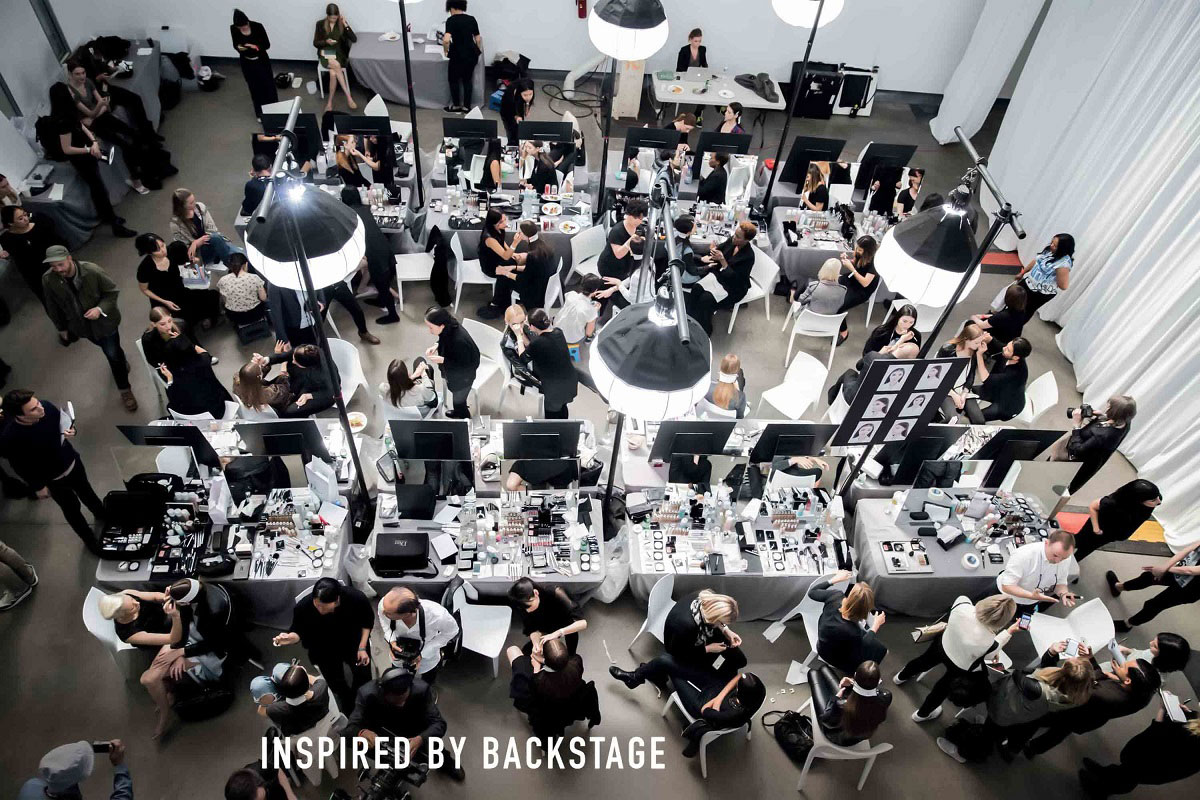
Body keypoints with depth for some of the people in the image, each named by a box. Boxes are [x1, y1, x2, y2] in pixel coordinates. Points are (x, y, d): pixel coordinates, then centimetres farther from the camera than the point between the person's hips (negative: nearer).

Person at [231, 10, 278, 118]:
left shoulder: (258, 26, -20)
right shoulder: (233, 29, -12)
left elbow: (267, 45, -13)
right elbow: (235, 44, 1)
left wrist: (256, 46, -31)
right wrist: (238, 47, -22)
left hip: (262, 61, -2)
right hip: (246, 63, 2)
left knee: (268, 86, 5)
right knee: (255, 89, 12)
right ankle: (260, 113, 27)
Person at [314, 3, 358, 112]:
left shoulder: (341, 23, 2)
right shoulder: (320, 24, 1)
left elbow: (354, 39, -7)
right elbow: (315, 43, 4)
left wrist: (345, 24, -14)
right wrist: (326, 42, -15)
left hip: (339, 54, 0)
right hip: (325, 54, 0)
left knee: (333, 73, -31)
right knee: (336, 65, -35)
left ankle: (330, 102, -19)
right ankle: (348, 96, -34)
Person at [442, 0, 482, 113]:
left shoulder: (451, 20, -12)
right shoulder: (472, 19, 4)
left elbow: (446, 40, -24)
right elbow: (478, 39, 9)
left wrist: (445, 50, -5)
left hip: (458, 55, -5)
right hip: (471, 54, 5)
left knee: (454, 80, 15)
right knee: (468, 80, 19)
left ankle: (456, 106, 25)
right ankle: (466, 107, 21)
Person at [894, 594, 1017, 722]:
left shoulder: (962, 606, -35)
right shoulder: (987, 641, -41)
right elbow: (991, 649, -15)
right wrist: (1009, 632, -8)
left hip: (942, 644, 4)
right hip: (958, 666, -3)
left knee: (925, 660, 35)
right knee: (943, 688, 27)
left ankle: (901, 677, 65)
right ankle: (922, 714, 53)